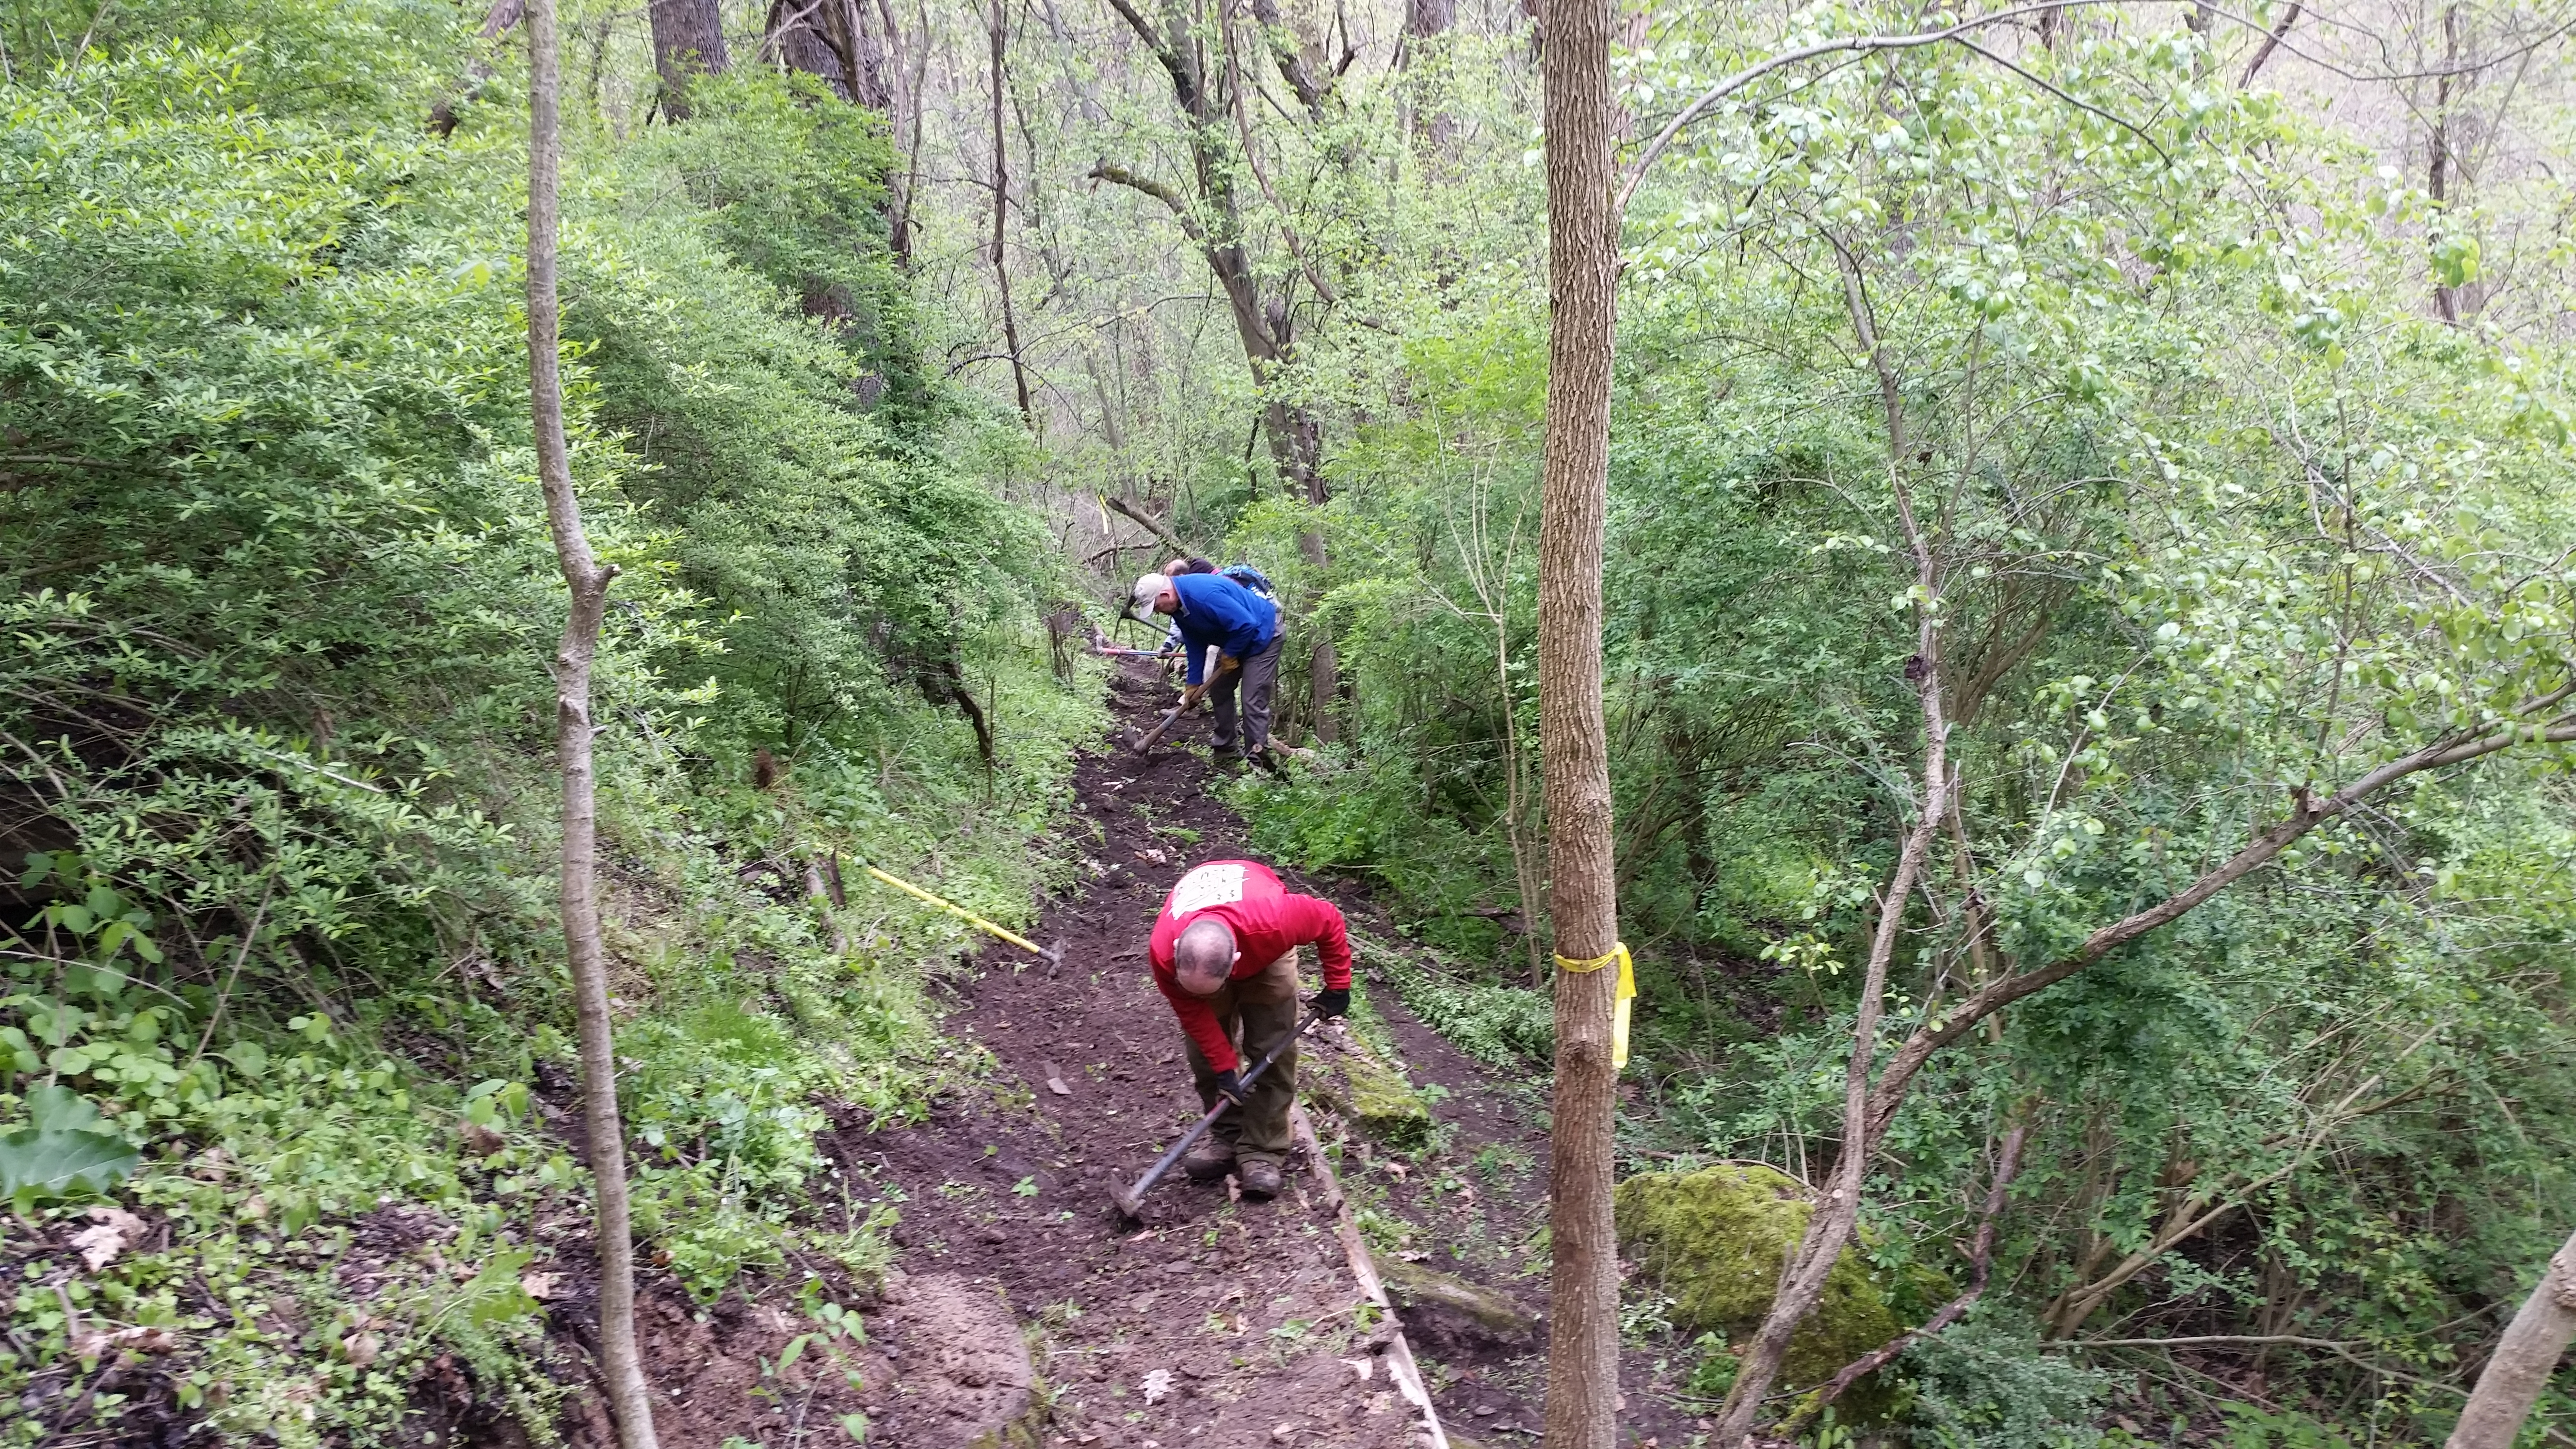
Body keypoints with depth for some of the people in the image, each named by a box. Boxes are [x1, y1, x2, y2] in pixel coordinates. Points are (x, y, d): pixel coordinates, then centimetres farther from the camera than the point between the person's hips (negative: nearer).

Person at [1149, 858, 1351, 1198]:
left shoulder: (1273, 922, -48)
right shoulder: (1164, 952, -41)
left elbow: (1329, 921, -25)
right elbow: (1193, 1013, -22)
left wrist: (1338, 986, -15)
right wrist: (1225, 1068, -17)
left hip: (1264, 954, -1)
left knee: (1271, 1050, -9)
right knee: (1204, 1051, -5)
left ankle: (1261, 1150, -2)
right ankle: (1225, 1135, 13)